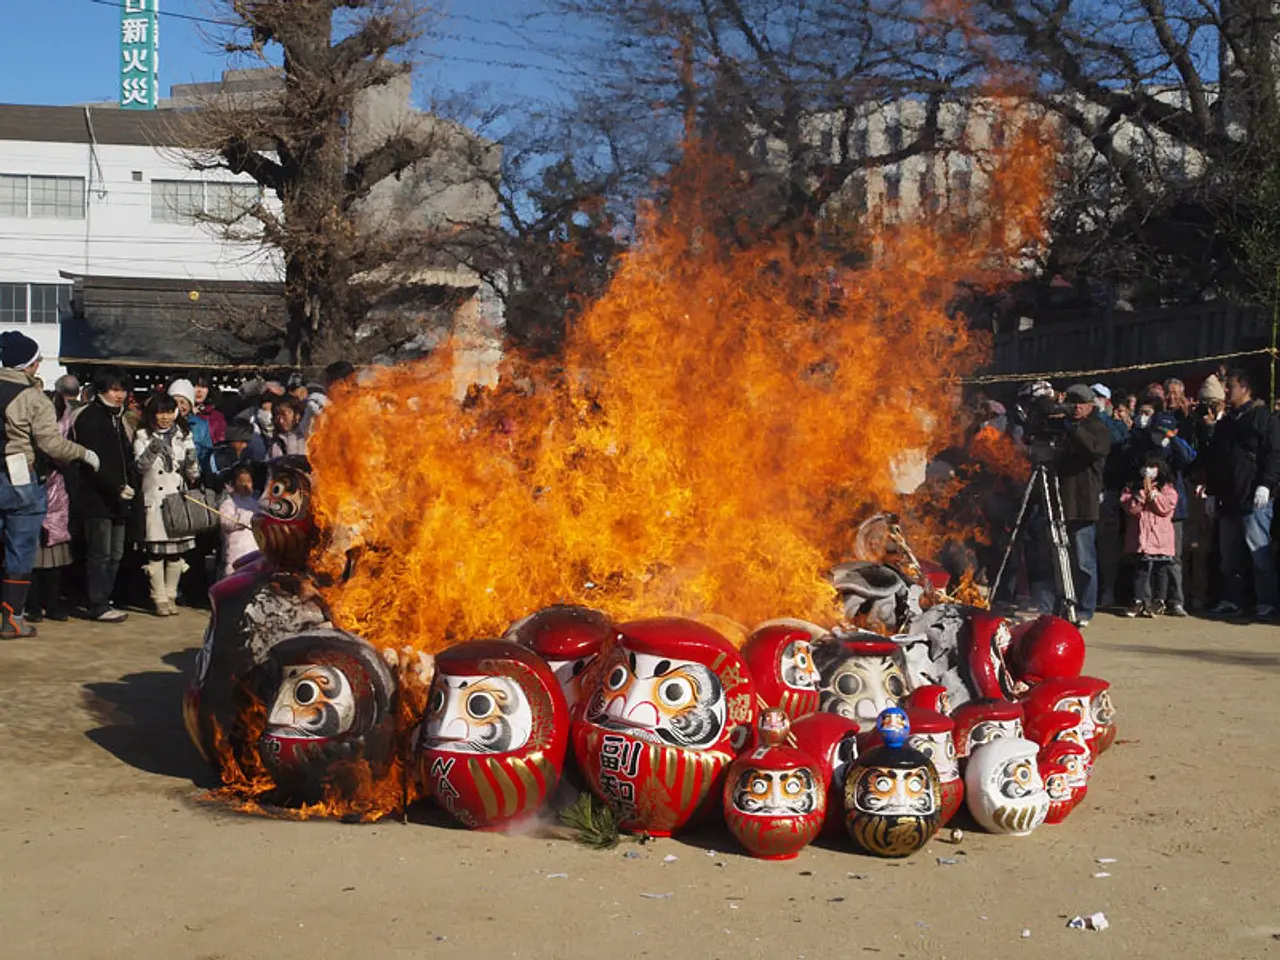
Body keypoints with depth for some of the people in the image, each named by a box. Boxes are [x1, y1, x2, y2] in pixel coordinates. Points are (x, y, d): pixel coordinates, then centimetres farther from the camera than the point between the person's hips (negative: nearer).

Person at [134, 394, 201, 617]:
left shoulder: (183, 436, 11)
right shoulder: (143, 436, 3)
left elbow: (192, 474, 12)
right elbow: (140, 466, -9)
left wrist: (192, 462, -11)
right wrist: (151, 451, -28)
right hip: (154, 500, -3)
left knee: (176, 552, 5)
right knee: (156, 551, -5)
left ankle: (171, 596, 16)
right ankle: (159, 599, 2)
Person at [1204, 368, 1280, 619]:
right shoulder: (1224, 424, 20)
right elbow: (1213, 459, 22)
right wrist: (1211, 492, 16)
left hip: (1254, 499, -7)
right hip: (1228, 500, 7)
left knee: (1260, 553, -7)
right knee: (1229, 555, 9)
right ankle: (1232, 601, 14)